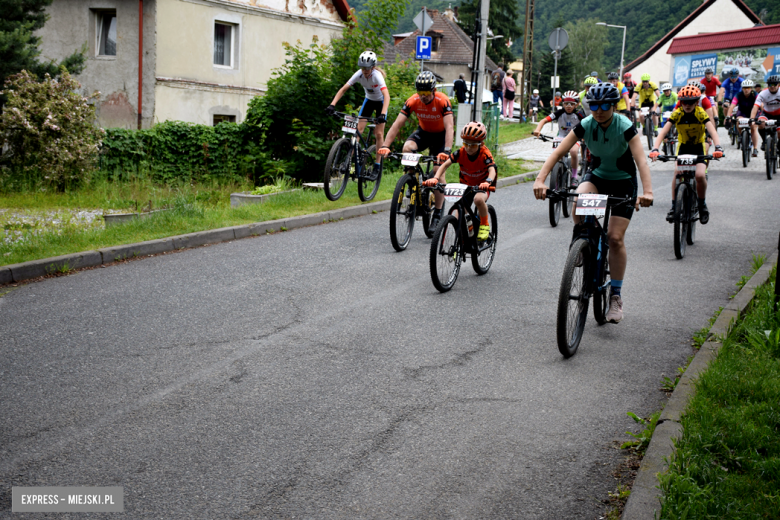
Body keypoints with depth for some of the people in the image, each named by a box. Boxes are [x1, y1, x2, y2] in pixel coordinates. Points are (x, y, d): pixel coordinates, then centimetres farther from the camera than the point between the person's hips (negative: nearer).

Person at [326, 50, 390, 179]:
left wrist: (382, 114, -57)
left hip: (380, 102, -4)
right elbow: (343, 89, -21)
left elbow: (386, 95, -44)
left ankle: (377, 166, 1)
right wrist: (332, 104, -34)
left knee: (378, 134, -8)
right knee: (358, 129, -11)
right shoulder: (359, 74, -21)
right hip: (368, 100, 4)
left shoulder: (377, 76, -33)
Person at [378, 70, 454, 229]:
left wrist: (447, 151, -51)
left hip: (440, 135, -2)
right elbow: (397, 124, -25)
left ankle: (437, 213, -3)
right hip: (423, 132, 3)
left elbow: (449, 127, -37)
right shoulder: (413, 101, -22)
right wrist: (385, 146, -37)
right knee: (407, 148, -30)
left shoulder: (443, 101, -29)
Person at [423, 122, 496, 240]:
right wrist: (435, 178, -38)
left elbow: (492, 170, -37)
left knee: (478, 199, -38)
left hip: (481, 187, -4)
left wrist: (487, 182, -59)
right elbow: (445, 165, -20)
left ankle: (485, 224, -13)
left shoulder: (485, 154, -23)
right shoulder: (461, 153, -15)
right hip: (465, 185, 4)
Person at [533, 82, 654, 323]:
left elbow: (641, 160, -32)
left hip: (623, 181, -2)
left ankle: (615, 296, -1)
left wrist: (647, 191, -49)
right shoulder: (585, 125, -14)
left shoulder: (625, 127, -22)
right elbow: (558, 152, -21)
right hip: (597, 176, 3)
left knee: (615, 238, -12)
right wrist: (540, 179, -35)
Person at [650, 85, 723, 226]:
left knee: (700, 175, -24)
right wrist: (655, 149, -43)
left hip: (699, 147, -1)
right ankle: (674, 206, -10)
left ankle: (702, 205, 1)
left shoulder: (701, 113, -20)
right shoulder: (677, 114, -17)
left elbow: (712, 131, -32)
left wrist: (718, 148, -50)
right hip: (683, 147, 1)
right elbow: (663, 131, -26)